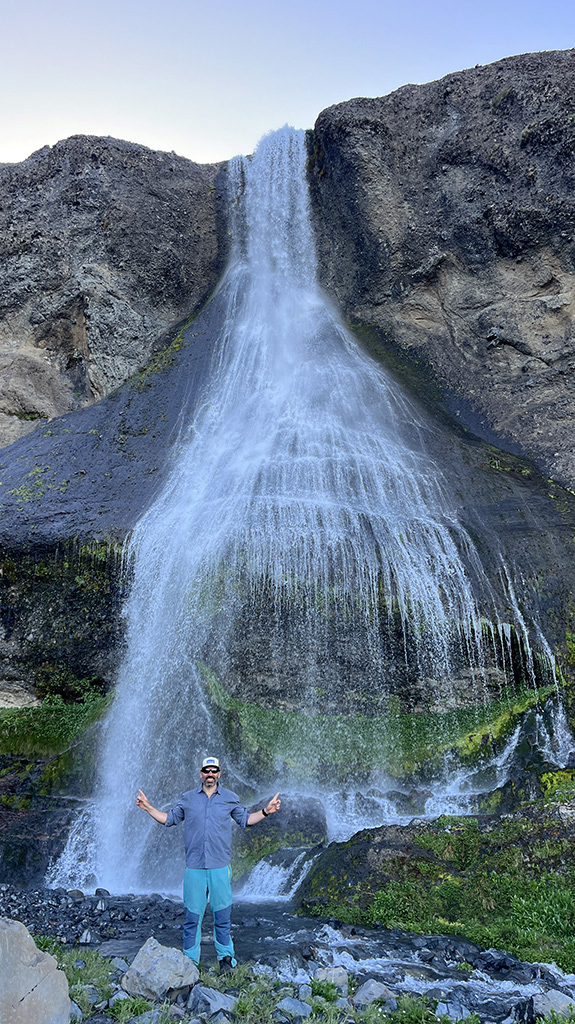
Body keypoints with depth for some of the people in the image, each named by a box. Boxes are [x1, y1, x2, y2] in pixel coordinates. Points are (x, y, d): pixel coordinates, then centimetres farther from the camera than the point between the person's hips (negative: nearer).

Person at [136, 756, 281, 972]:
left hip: (220, 867, 0)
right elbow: (169, 819, 17)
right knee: (192, 915, 3)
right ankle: (190, 960, 17)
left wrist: (265, 811, 4)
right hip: (194, 867, 1)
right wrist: (148, 808, 7)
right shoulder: (188, 798, 8)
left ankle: (226, 958, 19)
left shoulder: (230, 798, 8)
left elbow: (245, 819, 17)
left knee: (222, 915, 4)